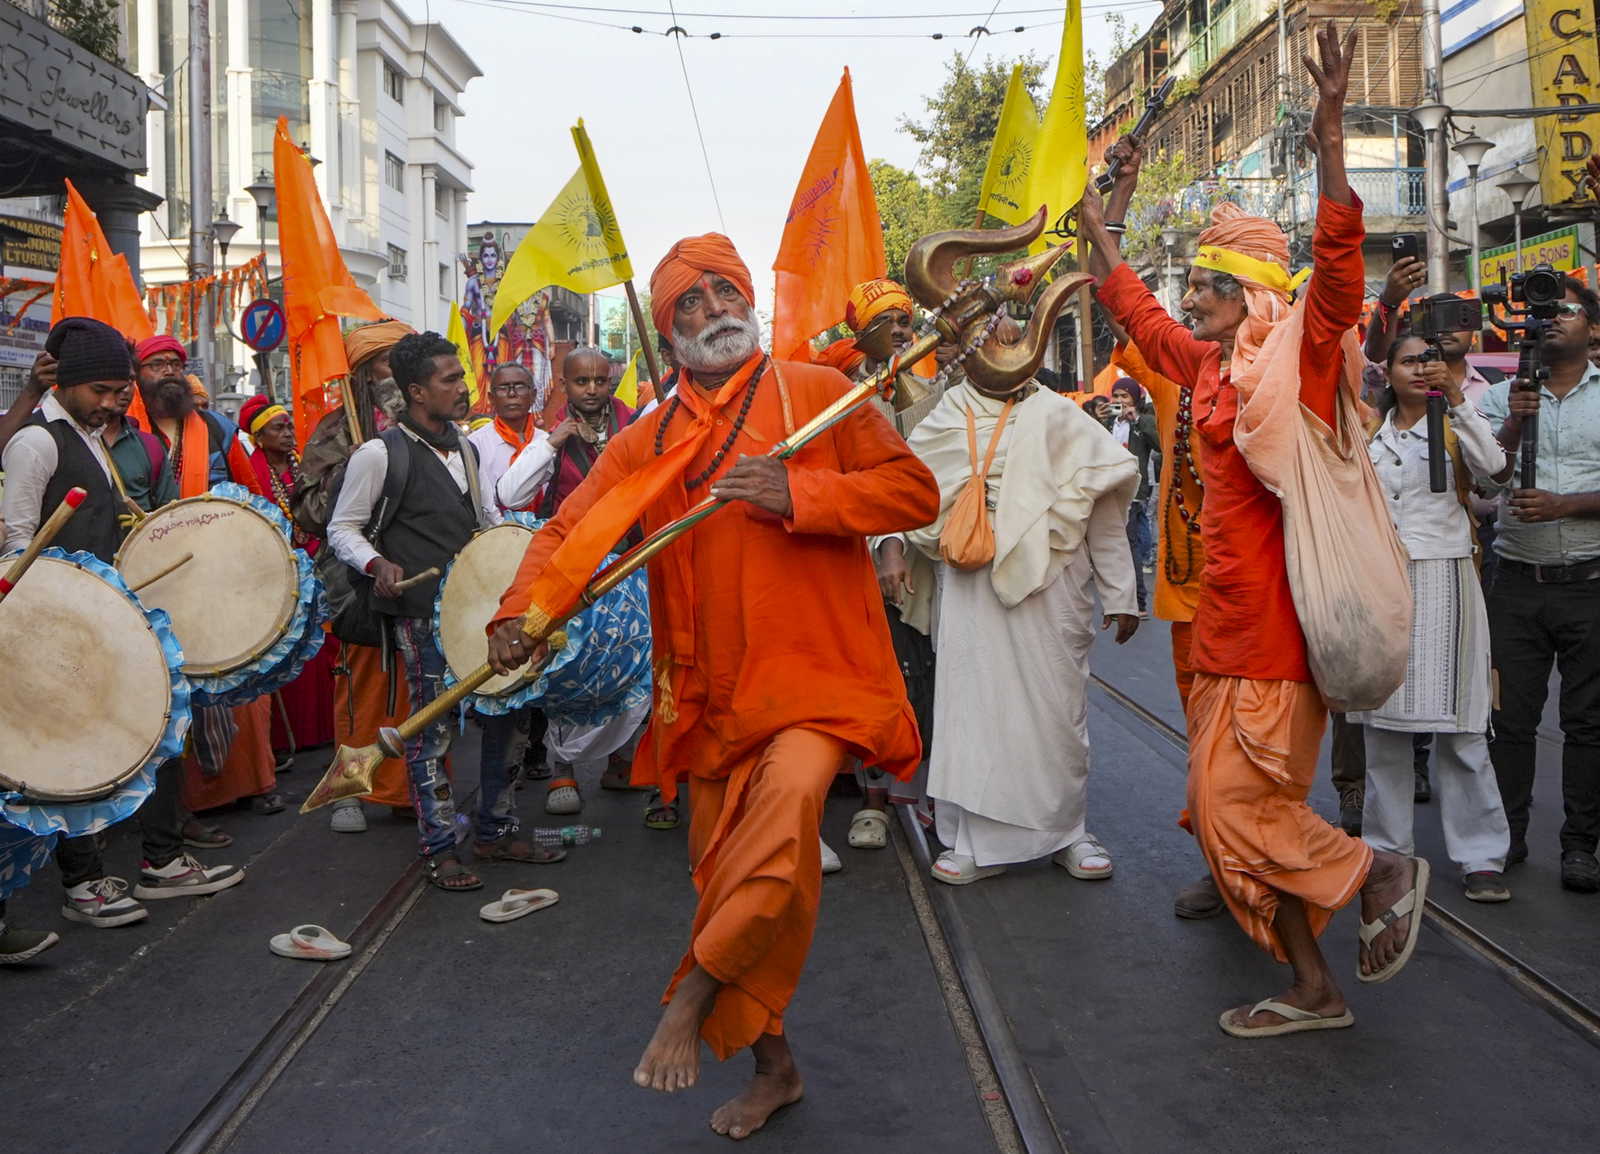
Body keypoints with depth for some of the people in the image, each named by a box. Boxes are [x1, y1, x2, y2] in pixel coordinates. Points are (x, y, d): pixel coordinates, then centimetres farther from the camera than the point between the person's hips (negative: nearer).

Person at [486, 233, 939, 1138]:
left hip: (814, 674, -4)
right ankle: (774, 1065, 31)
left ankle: (693, 997, -14)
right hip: (712, 696, 4)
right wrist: (523, 614, -14)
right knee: (734, 879, 10)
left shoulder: (819, 393, 1)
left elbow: (915, 489, -4)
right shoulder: (649, 441, 10)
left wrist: (798, 494, -17)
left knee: (789, 797, -33)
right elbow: (571, 530, 5)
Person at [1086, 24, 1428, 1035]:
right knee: (1231, 812, 10)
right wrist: (1097, 219, 30)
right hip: (1226, 620, 9)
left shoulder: (1302, 356, -8)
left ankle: (1385, 874, 18)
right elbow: (1135, 309, 26)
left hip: (1280, 620, -8)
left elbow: (1340, 270, -24)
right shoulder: (1209, 366, 13)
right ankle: (1314, 991, 21)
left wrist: (1330, 144, -33)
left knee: (1238, 805, -5)